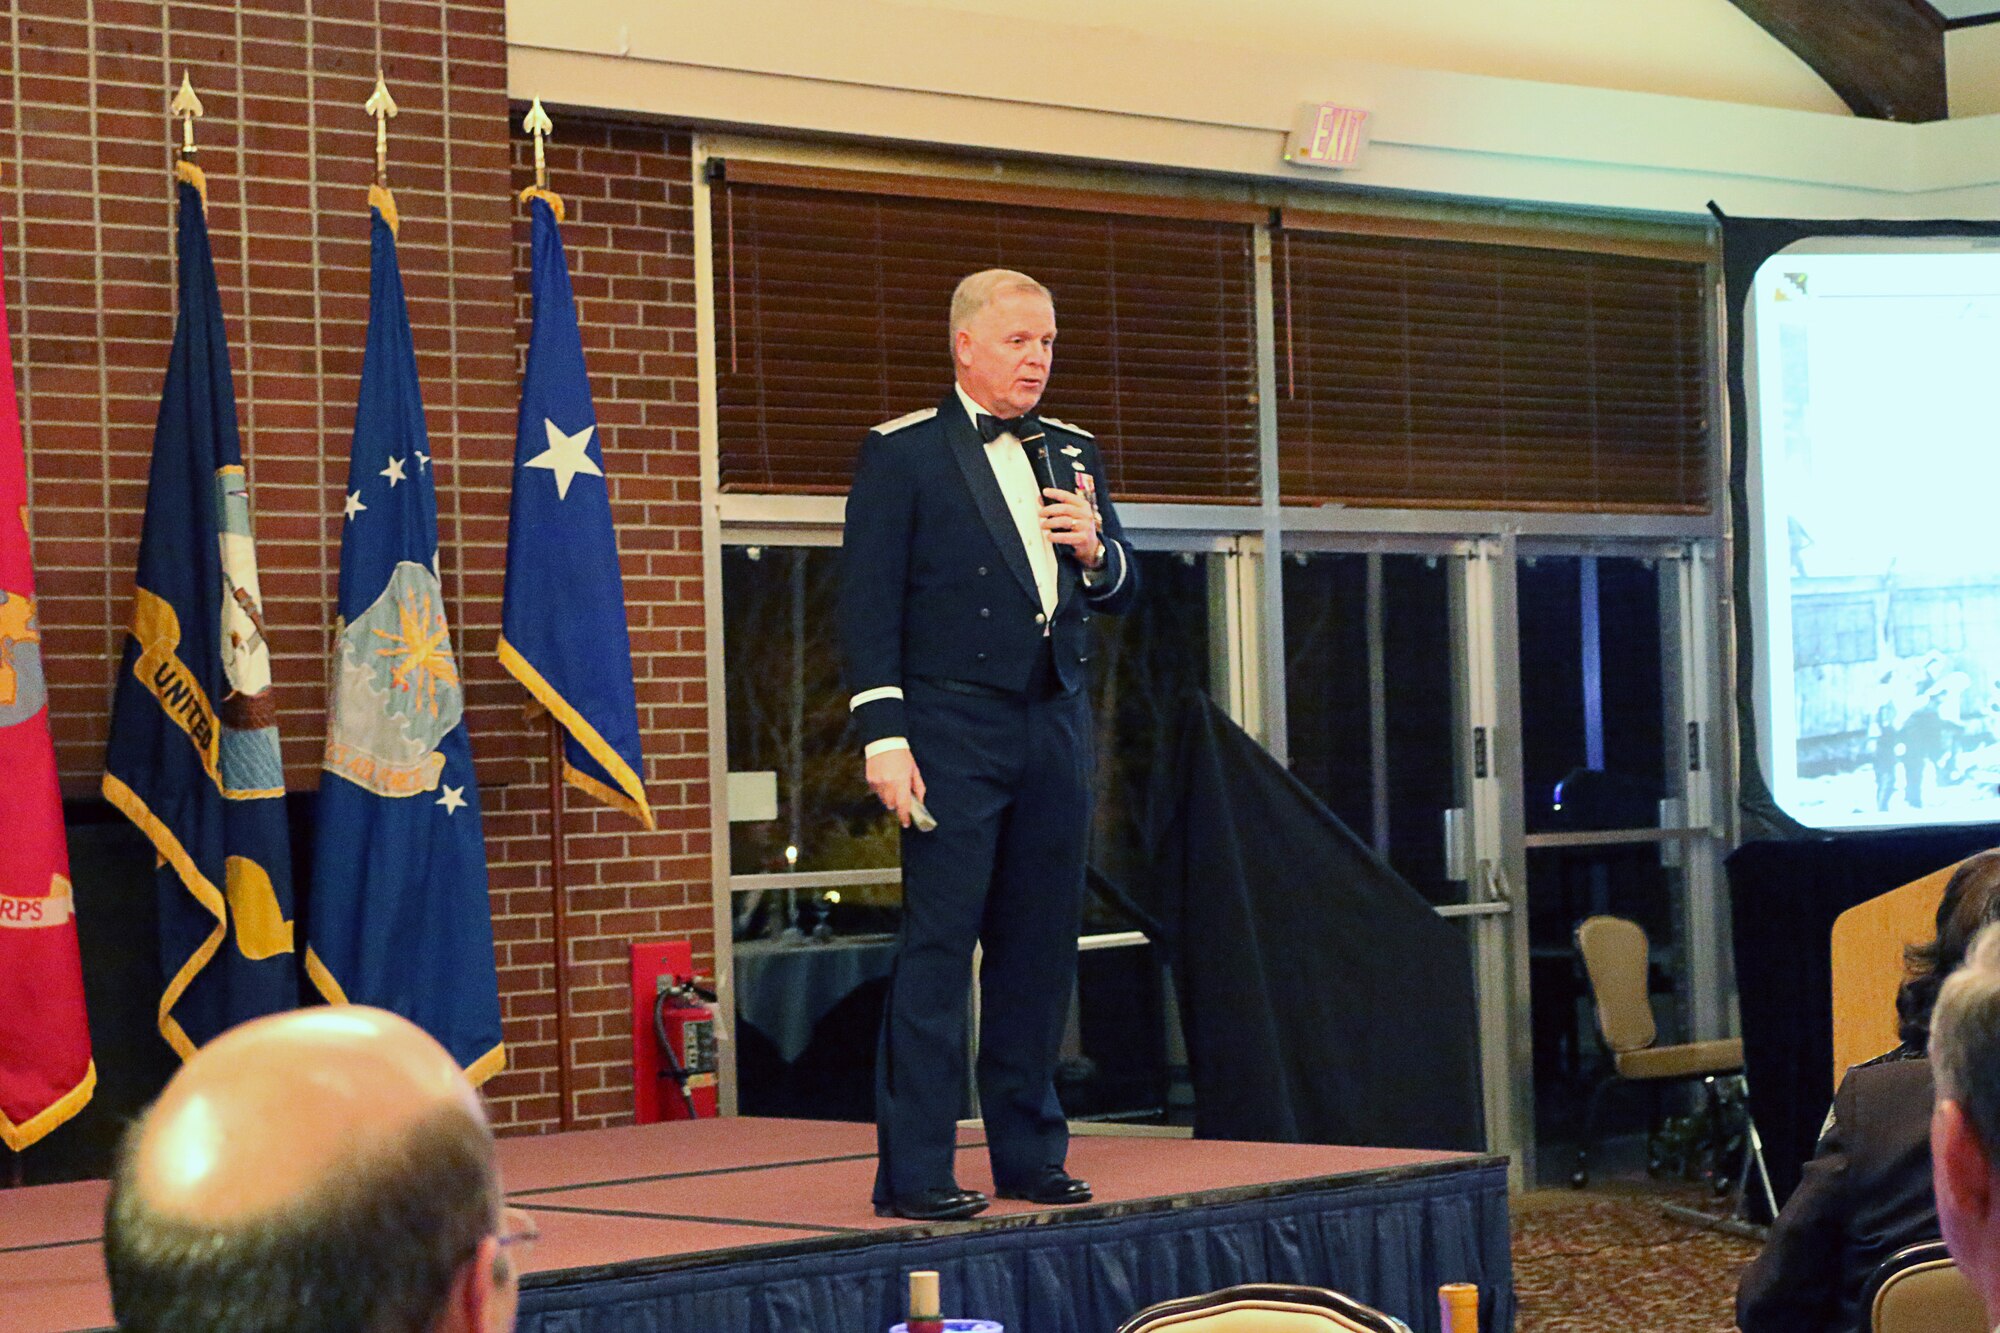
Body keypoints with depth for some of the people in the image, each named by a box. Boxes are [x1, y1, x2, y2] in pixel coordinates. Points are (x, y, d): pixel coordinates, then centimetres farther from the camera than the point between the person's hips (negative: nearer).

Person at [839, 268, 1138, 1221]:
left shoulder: (1073, 454, 17)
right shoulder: (902, 453, -1)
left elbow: (1121, 594, 18)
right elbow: (868, 603, -5)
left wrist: (1094, 549, -5)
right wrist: (884, 735, -13)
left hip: (1056, 729, 6)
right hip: (955, 730, -6)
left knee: (1042, 951, 9)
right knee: (937, 948, -6)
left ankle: (1029, 1154, 17)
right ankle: (912, 1171, -3)